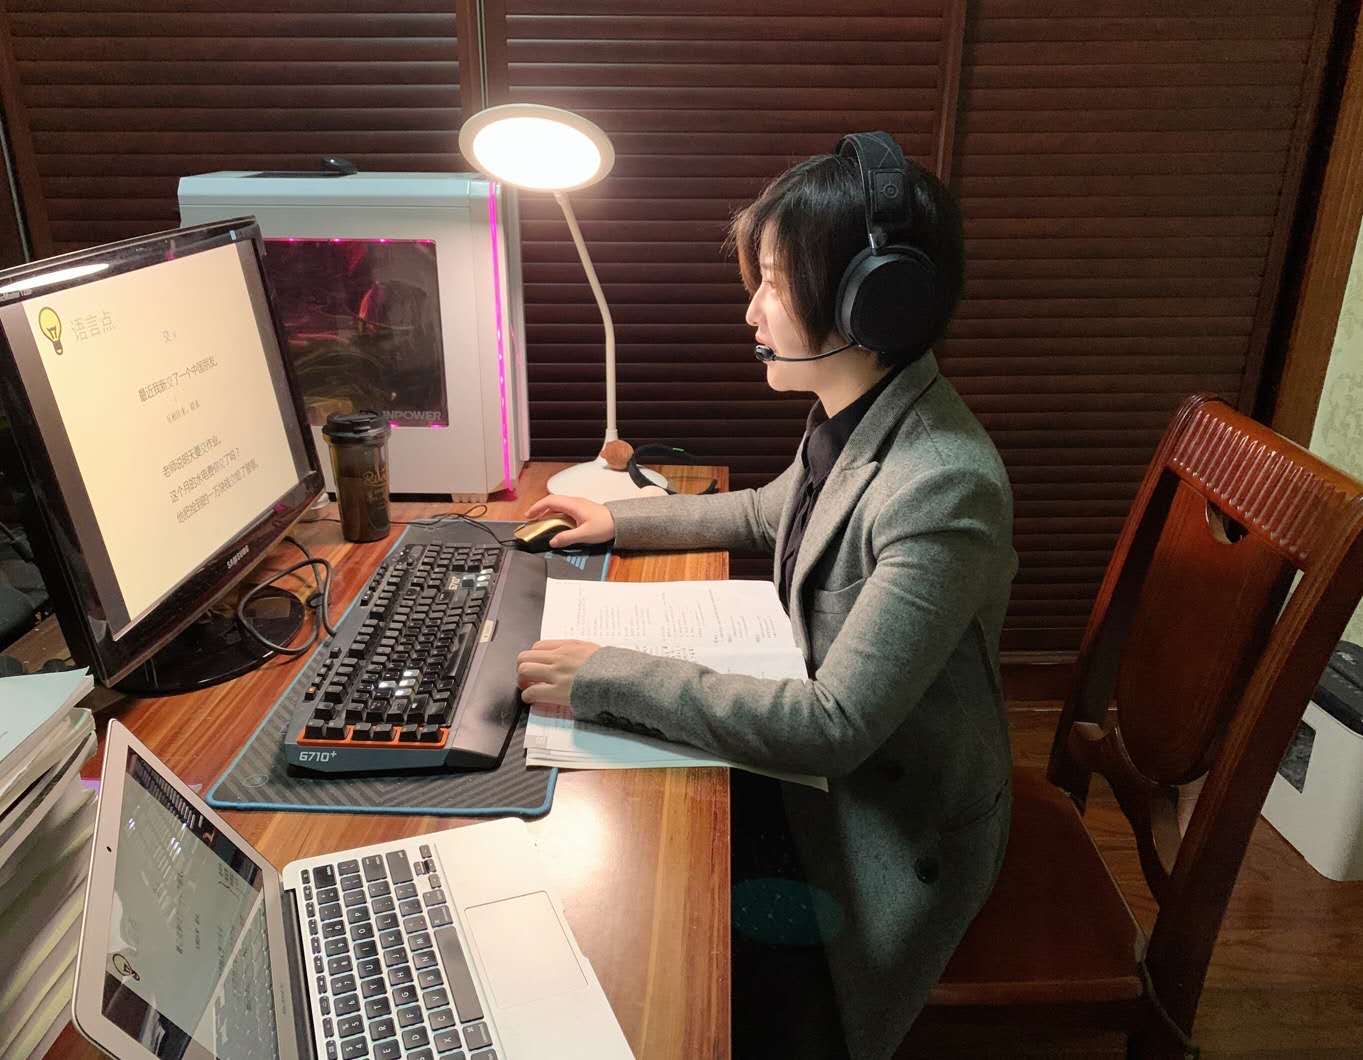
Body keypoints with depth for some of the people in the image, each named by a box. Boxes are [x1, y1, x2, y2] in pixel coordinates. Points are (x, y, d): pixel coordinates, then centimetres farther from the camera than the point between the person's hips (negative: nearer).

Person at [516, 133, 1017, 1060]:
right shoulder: (852, 416, -5)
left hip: (893, 833, -7)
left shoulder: (944, 491, -33)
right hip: (821, 755, 7)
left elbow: (833, 727, -33)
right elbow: (770, 512, 16)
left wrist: (608, 678, -31)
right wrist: (623, 517, 9)